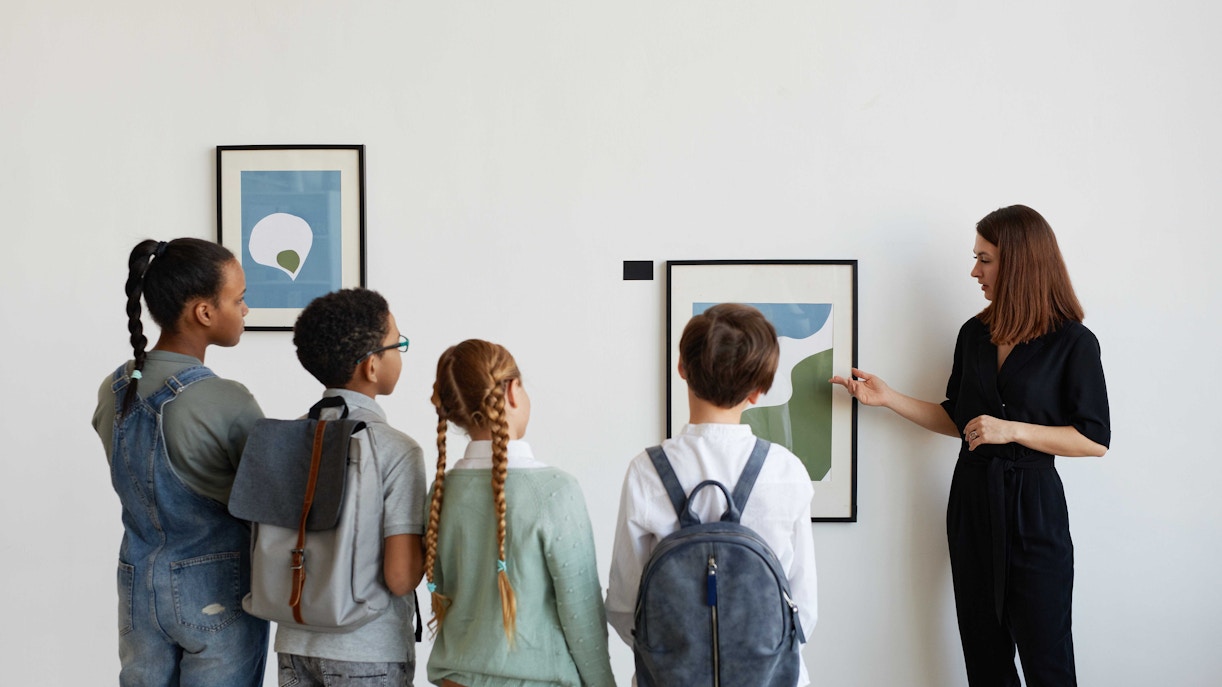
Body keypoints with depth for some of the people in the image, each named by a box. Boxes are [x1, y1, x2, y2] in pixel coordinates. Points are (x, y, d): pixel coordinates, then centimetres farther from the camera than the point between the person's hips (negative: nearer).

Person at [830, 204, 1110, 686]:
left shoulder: (1072, 343, -9)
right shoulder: (974, 334, 7)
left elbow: (1095, 440, -10)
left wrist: (1012, 430, -16)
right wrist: (888, 398, 5)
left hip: (1032, 507, -5)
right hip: (973, 501, 5)